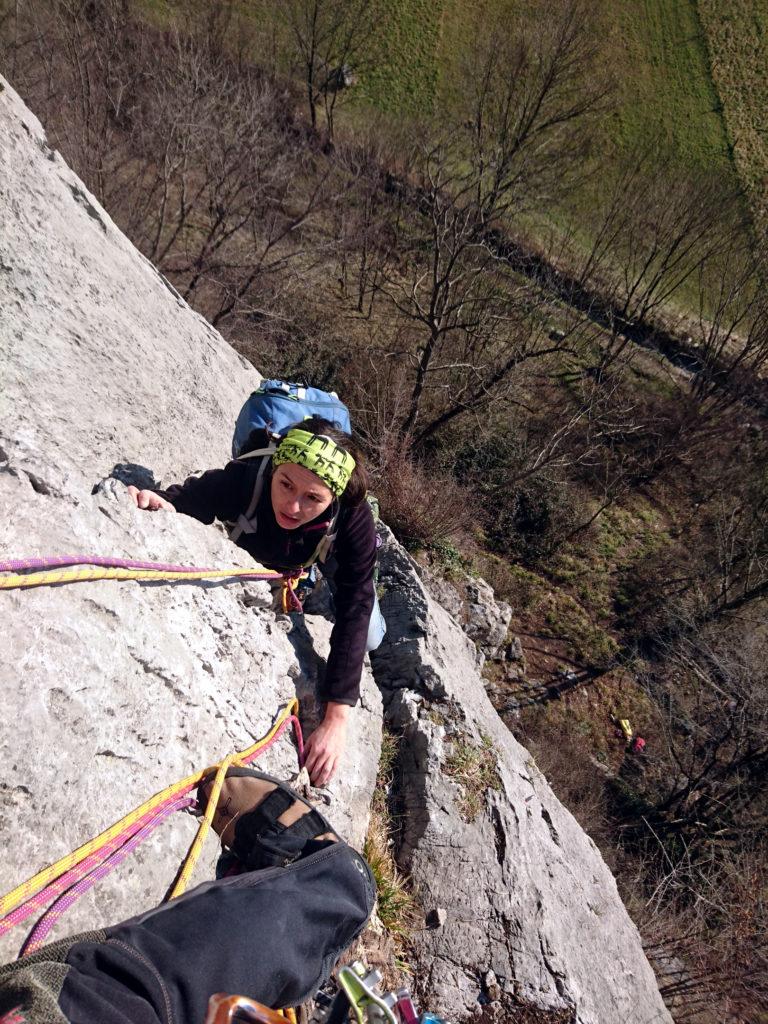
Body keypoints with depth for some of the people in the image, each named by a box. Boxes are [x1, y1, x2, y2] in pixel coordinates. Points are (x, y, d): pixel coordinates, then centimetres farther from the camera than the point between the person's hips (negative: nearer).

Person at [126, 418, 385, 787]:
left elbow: (355, 611, -46)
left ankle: (329, 577, 30)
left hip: (334, 546, -1)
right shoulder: (242, 481, -45)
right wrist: (151, 502, -61)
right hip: (263, 548, 1)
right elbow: (178, 501, -33)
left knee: (370, 637, 1)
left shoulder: (353, 517, -45)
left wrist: (336, 719, -51)